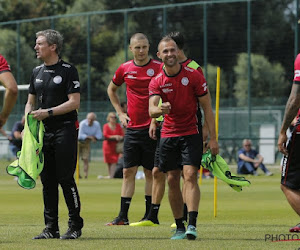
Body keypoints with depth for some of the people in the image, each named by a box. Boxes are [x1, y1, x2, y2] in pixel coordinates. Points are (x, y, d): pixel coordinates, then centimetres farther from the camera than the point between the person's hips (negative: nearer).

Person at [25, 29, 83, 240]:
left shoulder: (68, 71, -6)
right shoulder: (37, 72, 15)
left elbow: (74, 102, -12)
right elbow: (31, 101, 22)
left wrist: (47, 112, -17)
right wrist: (29, 116, 1)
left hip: (65, 130, -7)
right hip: (43, 132, 7)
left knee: (65, 179, -7)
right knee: (47, 181, 6)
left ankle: (75, 225, 1)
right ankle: (51, 228, 11)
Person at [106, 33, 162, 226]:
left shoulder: (159, 68, -5)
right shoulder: (124, 69, 6)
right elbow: (111, 90, 24)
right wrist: (120, 112, 14)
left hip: (152, 128, -3)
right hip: (132, 128, 3)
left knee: (150, 172, 1)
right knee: (128, 172, 2)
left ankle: (150, 215, 8)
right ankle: (123, 216, 3)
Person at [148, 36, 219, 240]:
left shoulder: (194, 76, -7)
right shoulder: (156, 82, -1)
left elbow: (207, 107, -3)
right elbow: (151, 110, -14)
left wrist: (213, 138, -7)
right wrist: (160, 109, -39)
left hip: (191, 133, -3)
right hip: (168, 135, 3)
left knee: (190, 175, -17)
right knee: (172, 180, 2)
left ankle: (192, 224, -23)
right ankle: (179, 227, 10)